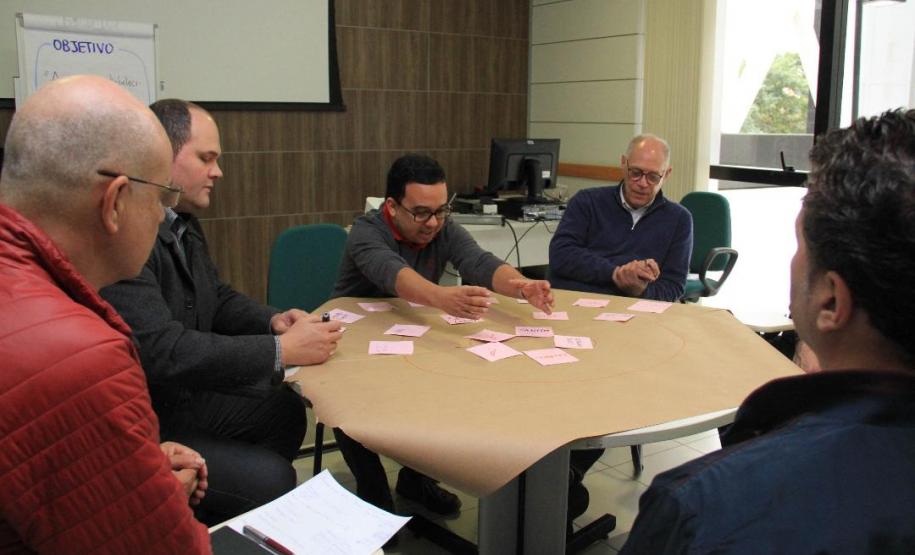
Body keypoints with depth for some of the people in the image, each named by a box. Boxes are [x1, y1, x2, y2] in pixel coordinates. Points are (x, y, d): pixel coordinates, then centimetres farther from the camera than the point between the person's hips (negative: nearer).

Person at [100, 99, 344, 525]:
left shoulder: (183, 224, 5)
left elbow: (217, 298, 17)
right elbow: (160, 351, -32)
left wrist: (273, 320, -5)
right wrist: (282, 350, -25)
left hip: (182, 394, 10)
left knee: (285, 409, 18)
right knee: (270, 480, -15)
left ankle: (214, 519, 30)